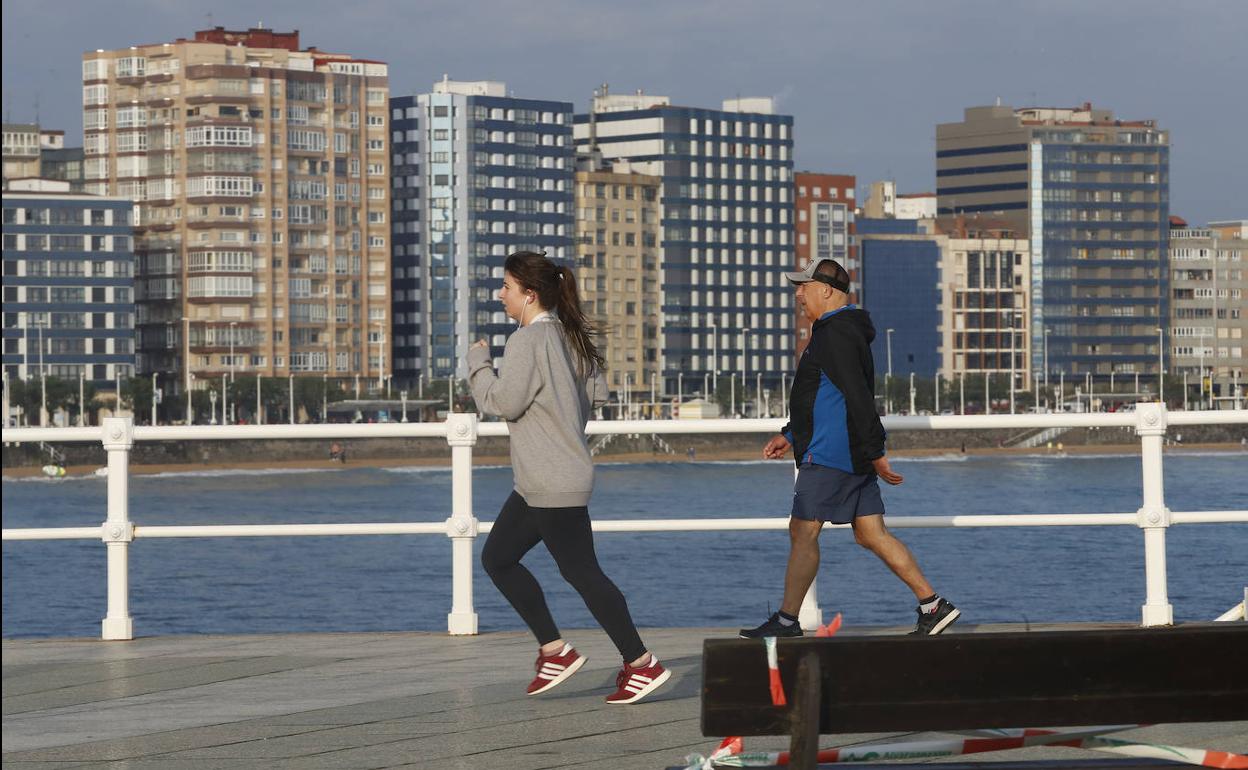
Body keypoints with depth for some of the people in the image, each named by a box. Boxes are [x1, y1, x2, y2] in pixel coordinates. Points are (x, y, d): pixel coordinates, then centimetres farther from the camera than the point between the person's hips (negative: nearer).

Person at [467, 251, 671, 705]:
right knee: (497, 557, 13)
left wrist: (478, 361, -3)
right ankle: (554, 650, 13)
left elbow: (503, 402, -17)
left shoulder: (528, 341, -16)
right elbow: (597, 394, 15)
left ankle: (641, 663, 0)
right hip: (537, 483, 10)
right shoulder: (569, 336, 12)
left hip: (555, 484, -10)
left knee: (581, 571, -5)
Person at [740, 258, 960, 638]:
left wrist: (875, 453, -23)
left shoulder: (835, 335, -14)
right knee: (871, 534, 7)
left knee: (802, 532, -3)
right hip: (854, 458, 10)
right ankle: (933, 605, 4)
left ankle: (786, 621, 2)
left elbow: (858, 399, -21)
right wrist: (789, 435, 25)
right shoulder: (837, 331, 20)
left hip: (830, 455, -10)